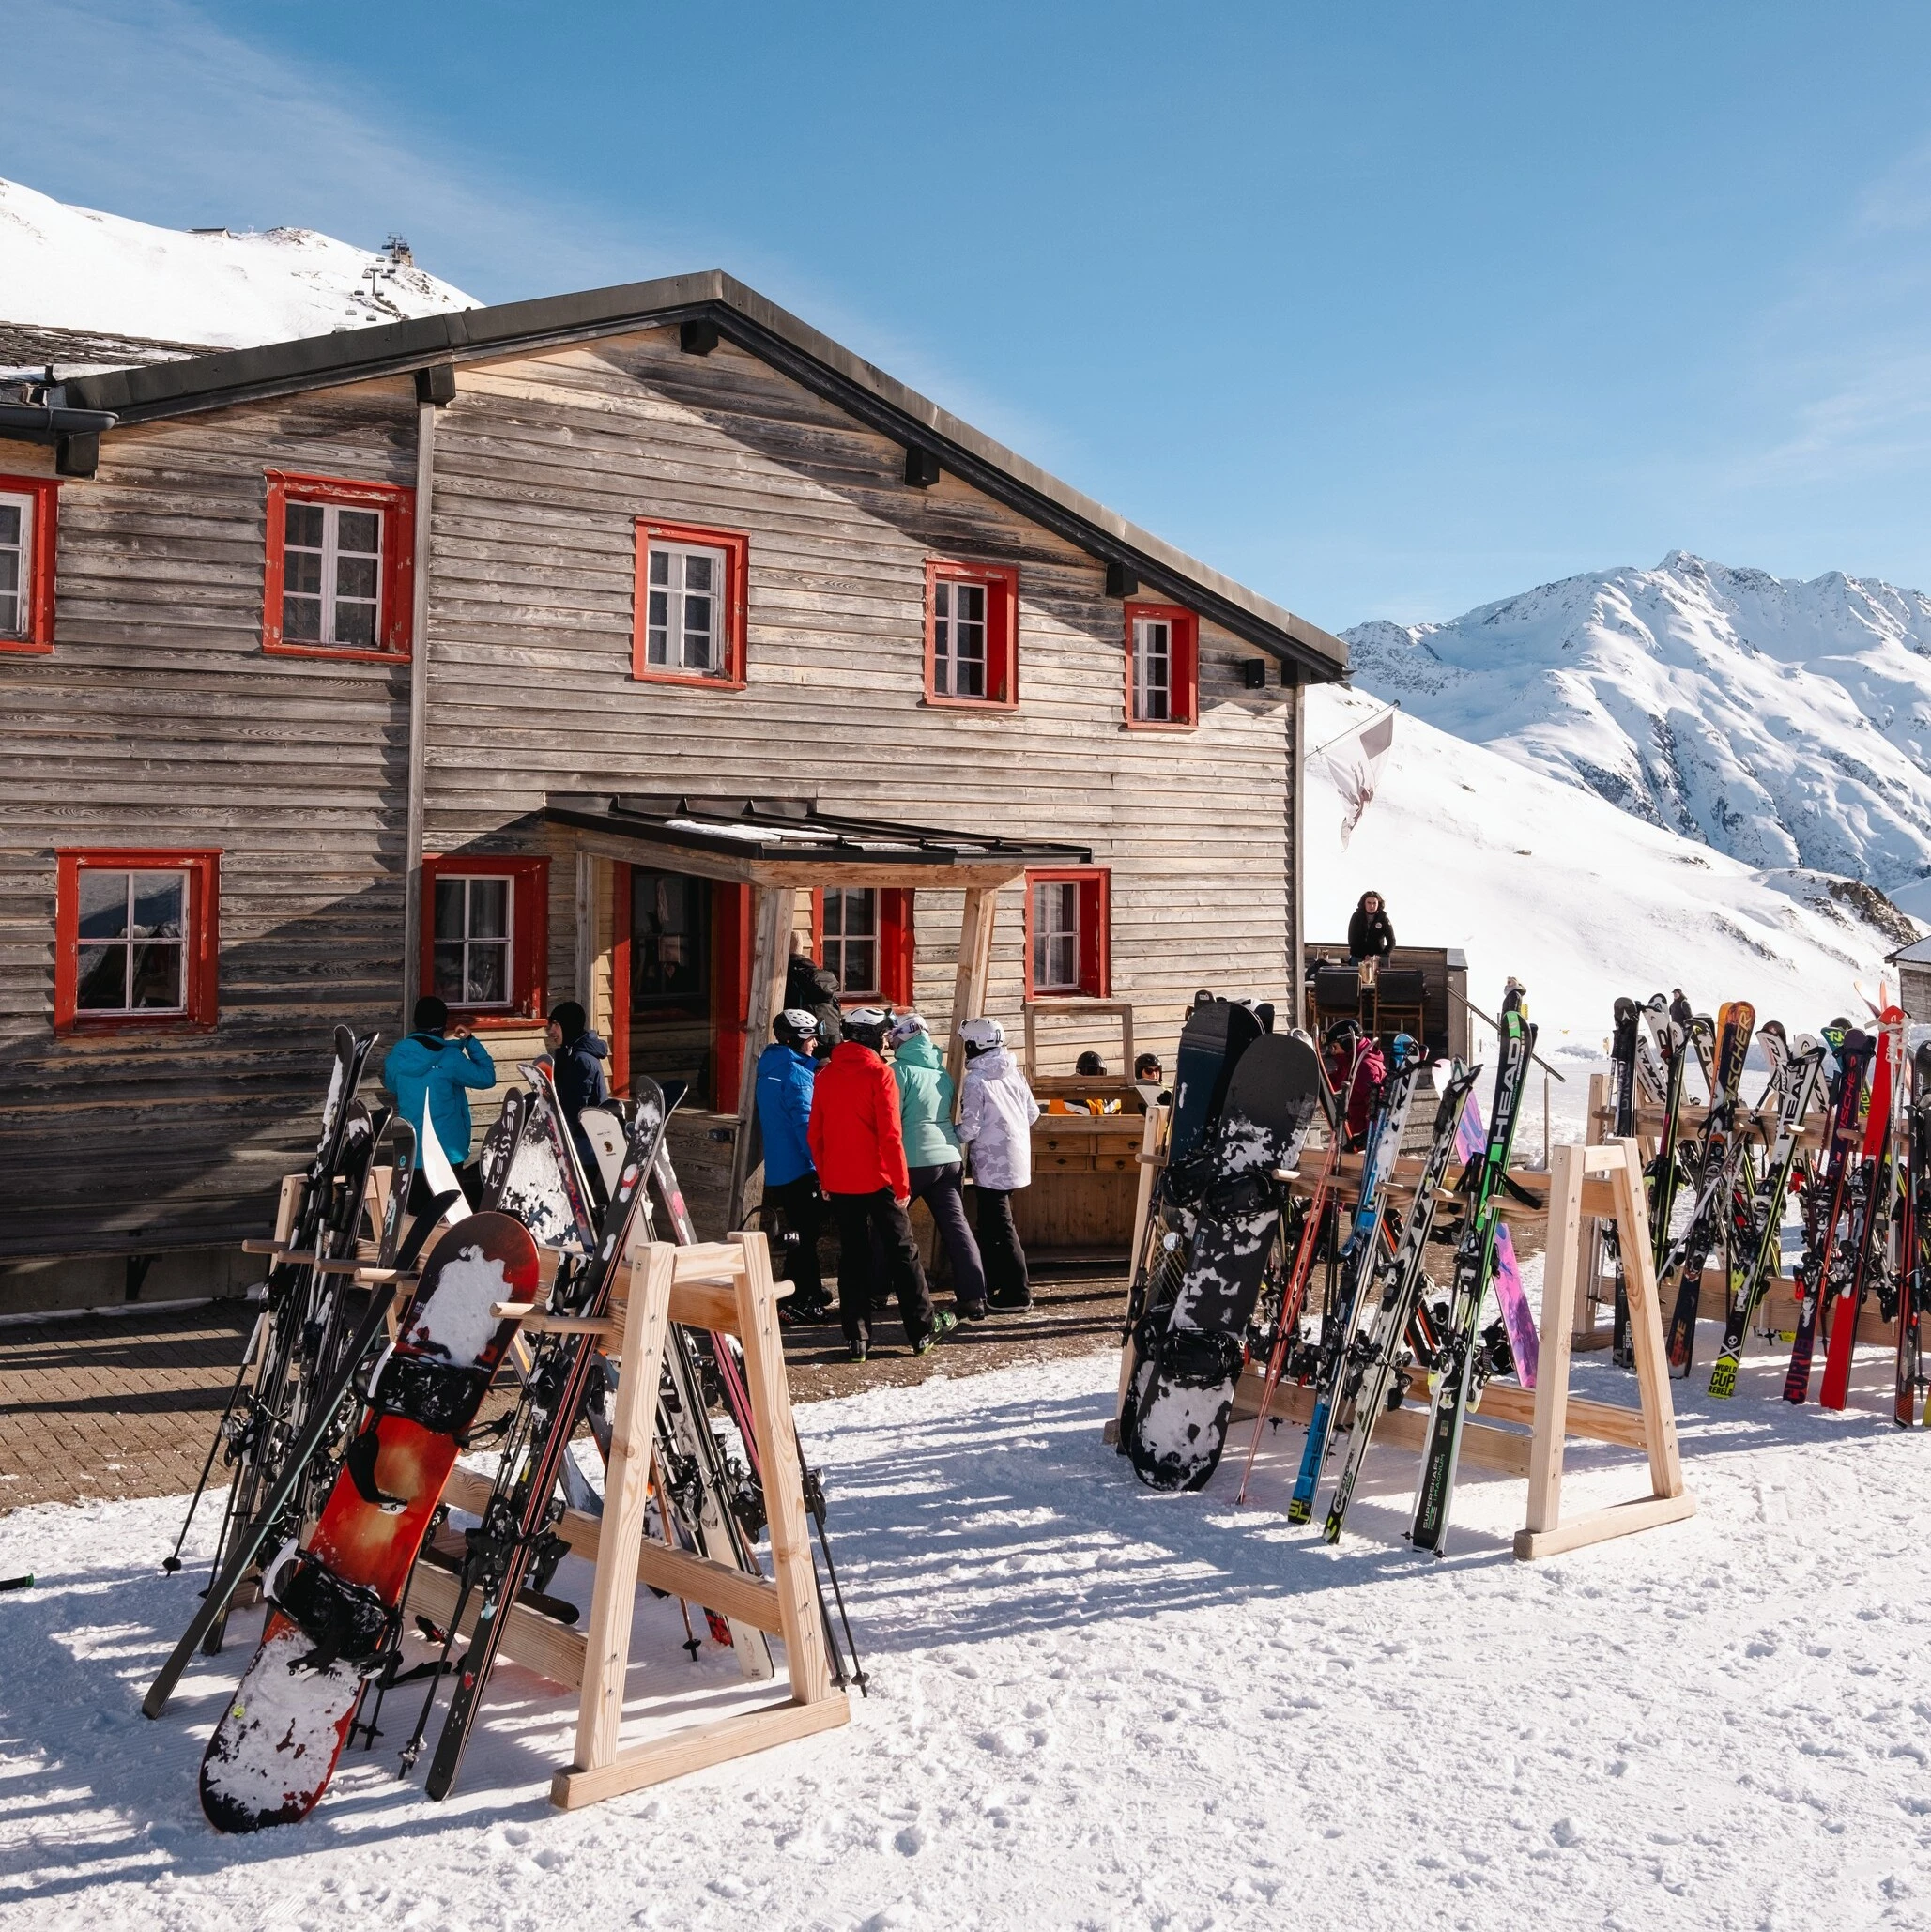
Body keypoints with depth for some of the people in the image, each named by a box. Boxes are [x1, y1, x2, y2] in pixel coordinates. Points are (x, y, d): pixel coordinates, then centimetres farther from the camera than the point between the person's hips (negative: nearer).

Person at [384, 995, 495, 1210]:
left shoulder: (396, 1056, -2)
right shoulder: (450, 1058, -15)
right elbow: (487, 1077, -5)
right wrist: (470, 1041, 3)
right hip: (447, 1151, -4)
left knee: (416, 1214, 11)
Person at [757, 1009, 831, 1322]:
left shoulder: (769, 1070, 14)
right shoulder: (795, 1071, -15)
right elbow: (804, 1121, -20)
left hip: (777, 1167, 9)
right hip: (799, 1167, -9)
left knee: (801, 1233, 16)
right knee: (805, 1235, -3)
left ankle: (810, 1294, 24)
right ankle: (799, 1302, -1)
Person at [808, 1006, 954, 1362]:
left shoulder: (825, 1076, 6)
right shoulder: (878, 1073, -11)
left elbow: (814, 1135, 10)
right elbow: (890, 1135, -15)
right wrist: (902, 1184, -10)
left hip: (839, 1183, 5)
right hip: (877, 1180, -5)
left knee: (852, 1256, 9)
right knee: (902, 1252, 6)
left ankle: (857, 1336, 7)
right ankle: (923, 1329, 12)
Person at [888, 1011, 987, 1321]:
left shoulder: (900, 1070, -7)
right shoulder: (941, 1070, 12)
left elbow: (890, 1119, -10)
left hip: (913, 1160, -5)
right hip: (950, 1156, 5)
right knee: (956, 1225, 3)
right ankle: (973, 1298, -5)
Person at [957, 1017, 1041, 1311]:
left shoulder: (975, 1080, -15)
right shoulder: (1013, 1073, 6)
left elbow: (970, 1128, -17)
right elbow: (1033, 1113, 10)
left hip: (992, 1163, -8)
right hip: (1016, 1157, 8)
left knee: (998, 1227, -1)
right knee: (991, 1223, 19)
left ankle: (1017, 1292, 1)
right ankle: (995, 1282, 26)